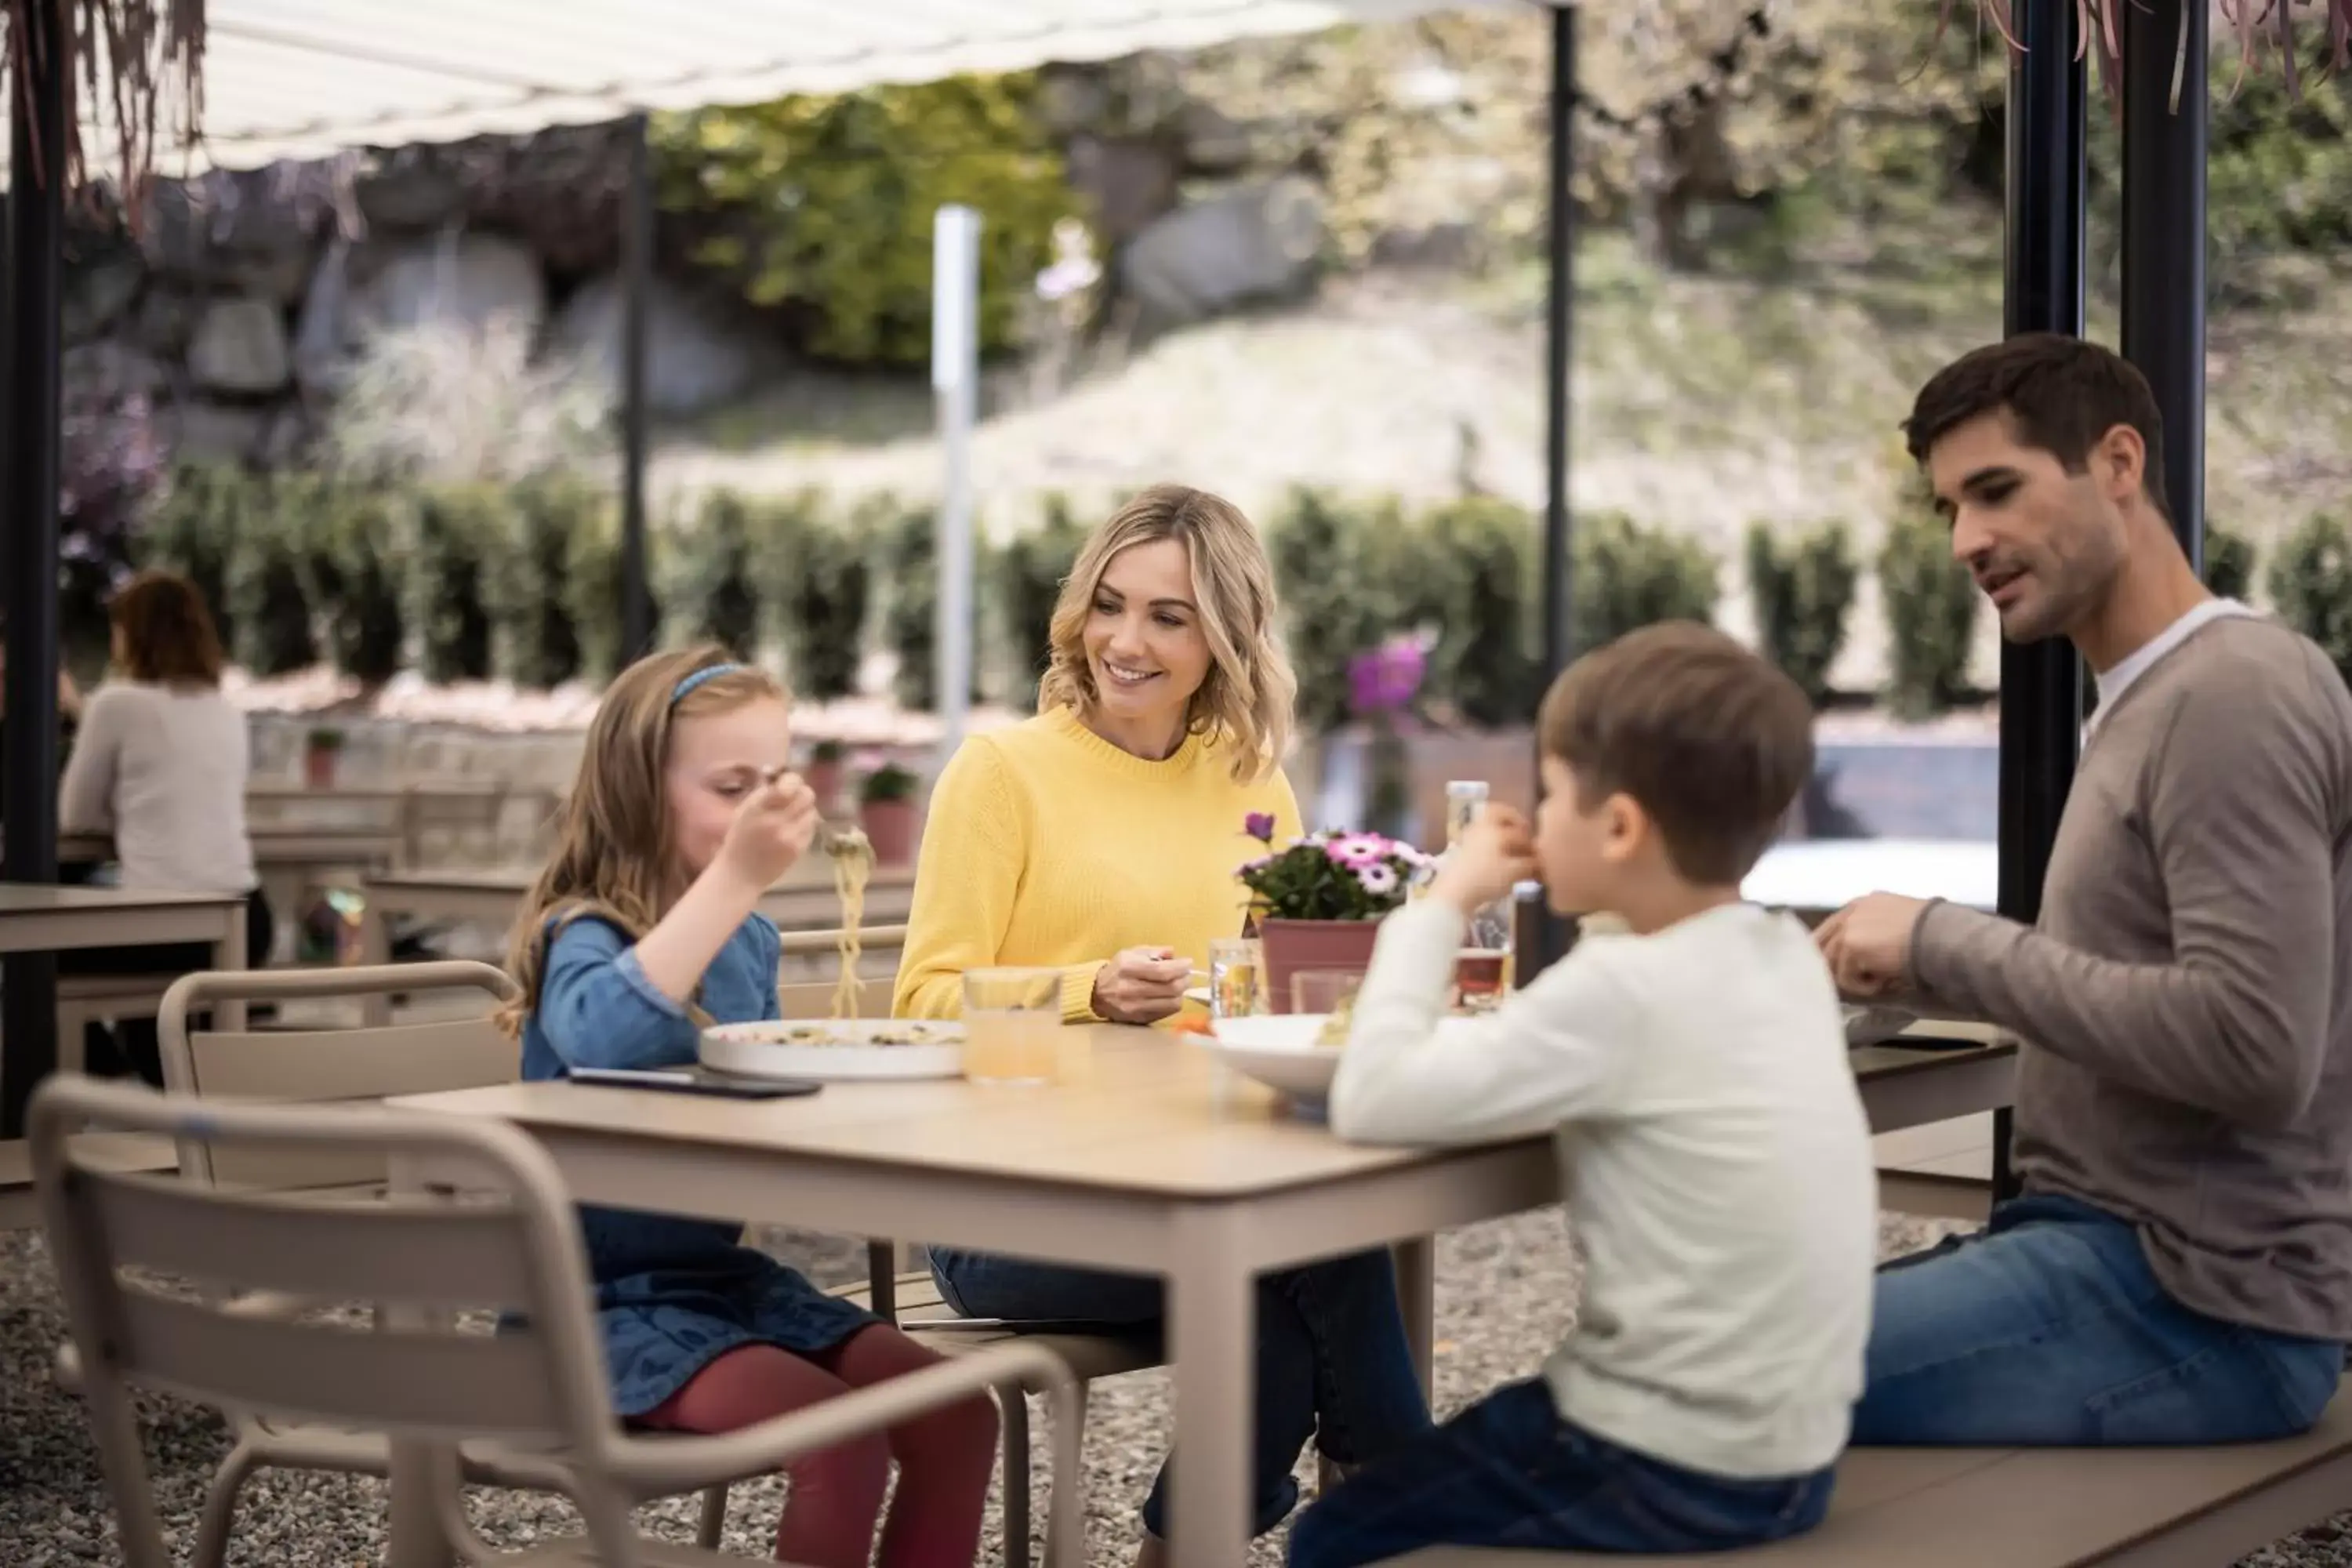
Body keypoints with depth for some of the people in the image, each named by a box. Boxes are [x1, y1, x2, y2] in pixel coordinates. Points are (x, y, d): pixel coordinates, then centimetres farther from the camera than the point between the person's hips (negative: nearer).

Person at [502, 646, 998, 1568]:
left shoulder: (752, 941, 6)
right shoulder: (585, 936, -16)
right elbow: (598, 1039, -42)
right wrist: (734, 877, -44)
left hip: (724, 1273, 8)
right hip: (606, 1299, -7)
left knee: (958, 1417, -5)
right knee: (843, 1438, -25)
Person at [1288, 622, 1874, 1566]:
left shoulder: (1621, 991, -22)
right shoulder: (1788, 956, 2)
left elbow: (1370, 1105, -24)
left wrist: (1442, 906, -12)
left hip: (1677, 1474, -8)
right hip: (1784, 1453, 8)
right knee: (1426, 1470, 30)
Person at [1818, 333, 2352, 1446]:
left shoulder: (2234, 695, -15)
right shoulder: (2153, 698, 16)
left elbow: (2255, 1051, -24)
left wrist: (1948, 942, -17)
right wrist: (1936, 971, 2)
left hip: (2197, 1301, -10)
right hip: (2114, 1240, 10)